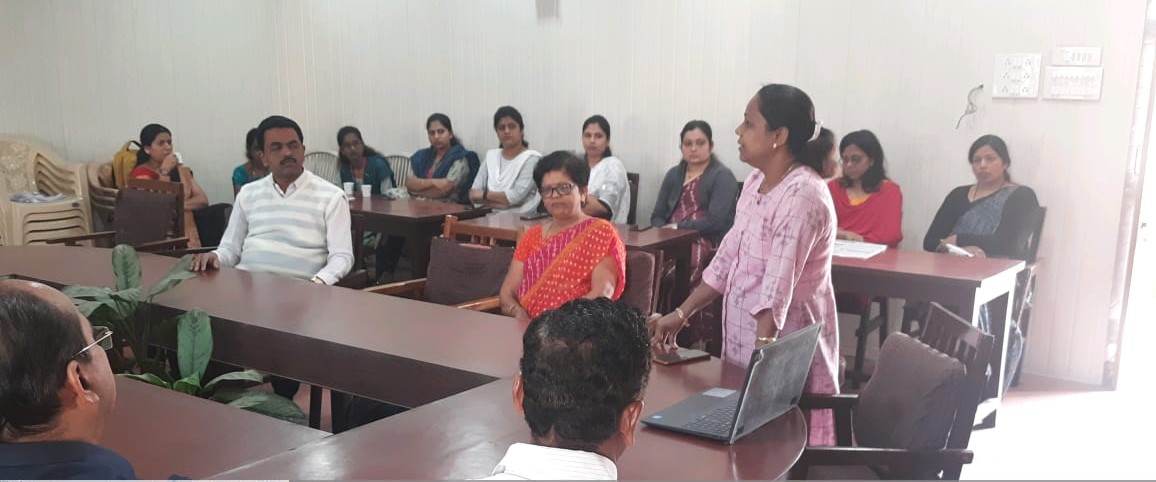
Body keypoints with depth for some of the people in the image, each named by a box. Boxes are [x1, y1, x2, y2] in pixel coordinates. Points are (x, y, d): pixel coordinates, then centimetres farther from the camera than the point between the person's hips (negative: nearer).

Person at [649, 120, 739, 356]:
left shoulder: (722, 177, 1)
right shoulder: (674, 175, 21)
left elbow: (715, 221, -11)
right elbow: (657, 216, 16)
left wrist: (677, 227, -9)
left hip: (708, 245, -5)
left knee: (668, 274, -33)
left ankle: (678, 341, -21)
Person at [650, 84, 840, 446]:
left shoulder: (802, 195, -23)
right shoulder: (756, 182, 4)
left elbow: (779, 287, -31)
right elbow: (728, 258, 10)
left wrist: (762, 354, -36)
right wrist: (681, 314, 8)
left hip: (784, 344, -8)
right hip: (744, 333, 8)